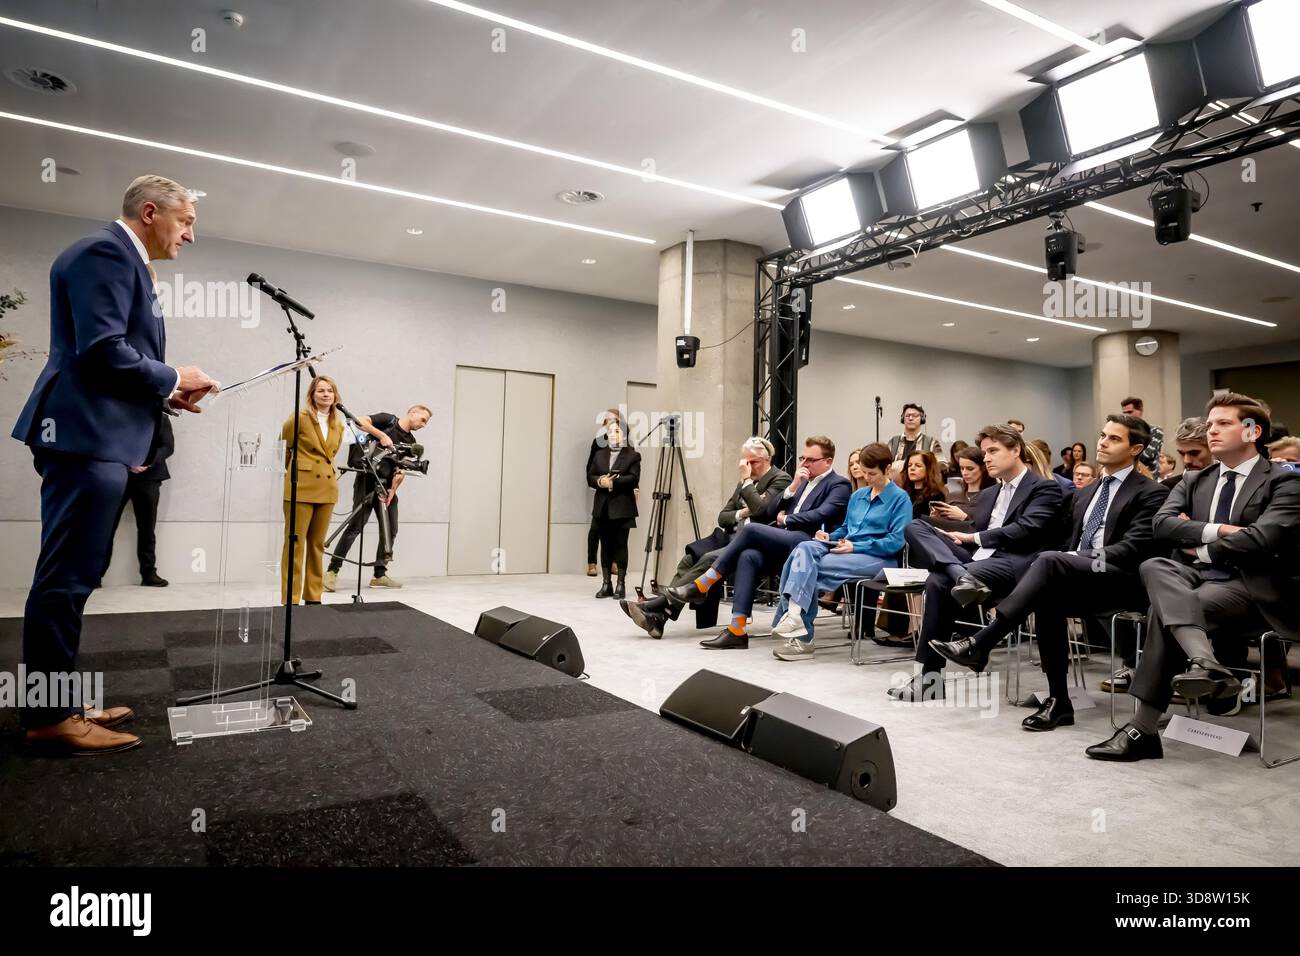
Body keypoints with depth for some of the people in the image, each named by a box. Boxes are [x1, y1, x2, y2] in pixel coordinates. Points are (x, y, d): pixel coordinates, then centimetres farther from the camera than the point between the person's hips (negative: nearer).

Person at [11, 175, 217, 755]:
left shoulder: (121, 258, 22)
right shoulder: (105, 251, -9)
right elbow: (101, 350, -20)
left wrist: (164, 396, 11)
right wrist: (172, 378, -7)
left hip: (96, 439, 11)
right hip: (87, 437, -11)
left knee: (72, 577, 13)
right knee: (66, 578, -6)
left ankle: (57, 701, 22)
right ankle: (49, 717, 2)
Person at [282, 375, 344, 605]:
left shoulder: (338, 425, 11)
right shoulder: (300, 418, -6)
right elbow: (281, 445, 5)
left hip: (327, 489, 6)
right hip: (301, 487, -5)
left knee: (317, 544, 11)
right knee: (295, 543, -4)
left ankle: (313, 597, 18)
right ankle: (291, 599, 1)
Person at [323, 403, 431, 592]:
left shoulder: (410, 442, 14)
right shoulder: (388, 420, 0)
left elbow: (402, 470, 4)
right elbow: (360, 421, -14)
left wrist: (393, 489, -9)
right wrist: (381, 435, -18)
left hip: (387, 485, 7)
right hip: (367, 480, -7)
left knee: (391, 530, 5)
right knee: (355, 526, -11)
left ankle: (379, 574, 14)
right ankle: (332, 571, -6)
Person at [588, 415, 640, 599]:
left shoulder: (633, 455, 1)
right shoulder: (600, 455, 16)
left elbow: (633, 478, -12)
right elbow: (590, 477, 9)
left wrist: (613, 483, -18)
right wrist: (600, 481, -12)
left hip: (622, 508, -4)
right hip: (603, 508, 4)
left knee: (621, 545, -1)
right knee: (606, 546, 6)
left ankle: (621, 585, 6)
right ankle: (606, 584, 12)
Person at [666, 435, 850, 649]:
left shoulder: (839, 485, 5)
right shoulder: (804, 481, 27)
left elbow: (820, 515, -12)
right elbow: (775, 509, 19)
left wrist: (786, 520, 0)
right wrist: (794, 485, 4)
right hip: (784, 544, 7)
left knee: (751, 529, -24)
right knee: (749, 556, -25)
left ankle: (701, 585, -17)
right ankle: (738, 630, -28)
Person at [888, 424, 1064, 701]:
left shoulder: (1045, 488, 6)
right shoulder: (988, 496, 28)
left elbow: (1025, 529, -10)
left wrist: (974, 538, -5)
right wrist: (952, 538, -2)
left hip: (1014, 562, -7)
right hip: (978, 557, 7)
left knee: (940, 581, -35)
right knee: (915, 528, -17)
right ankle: (961, 576, -40)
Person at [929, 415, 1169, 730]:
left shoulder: (1151, 493, 1)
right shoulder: (1085, 494, 23)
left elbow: (1133, 549, -12)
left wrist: (1078, 559, -20)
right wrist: (1066, 561, -1)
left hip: (1124, 582, -6)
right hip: (1078, 582, 6)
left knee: (1049, 560, -32)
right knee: (1046, 597, -29)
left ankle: (979, 644, -35)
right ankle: (1059, 701, -22)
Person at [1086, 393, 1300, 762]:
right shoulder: (1193, 483, 19)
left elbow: (1260, 539, -14)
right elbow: (1161, 525, 1)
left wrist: (1200, 548, -4)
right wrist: (1216, 531, -11)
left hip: (1250, 587, -4)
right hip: (1197, 578, 5)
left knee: (1165, 609, -31)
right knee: (1154, 567, -30)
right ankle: (1206, 663, -44)